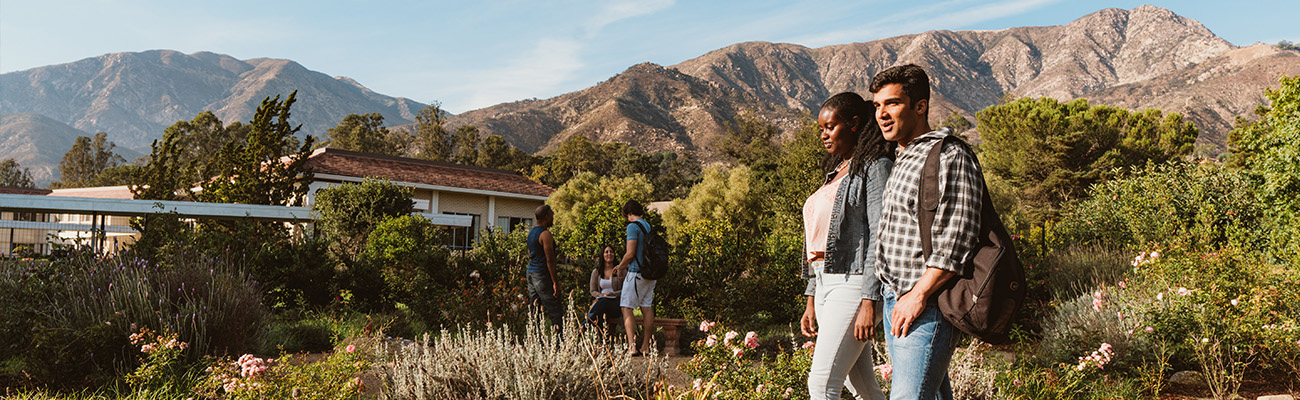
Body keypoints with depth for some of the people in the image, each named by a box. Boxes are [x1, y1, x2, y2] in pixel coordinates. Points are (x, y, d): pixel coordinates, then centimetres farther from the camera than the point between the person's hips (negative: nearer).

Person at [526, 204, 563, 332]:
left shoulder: (531, 232, 15)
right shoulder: (545, 234, -14)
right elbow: (550, 260, -18)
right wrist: (555, 282, -17)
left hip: (531, 273, 9)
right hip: (542, 275, -9)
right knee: (555, 312, -6)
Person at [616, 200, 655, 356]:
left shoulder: (633, 227, -10)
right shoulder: (649, 226, 15)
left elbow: (630, 254, -17)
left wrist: (620, 266, 2)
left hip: (637, 273, -8)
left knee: (627, 308, -5)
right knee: (647, 309, 8)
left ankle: (632, 346, -14)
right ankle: (646, 347, 10)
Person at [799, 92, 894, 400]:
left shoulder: (876, 168, -5)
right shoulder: (836, 173, 20)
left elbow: (880, 239, -14)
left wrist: (869, 303, -20)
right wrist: (811, 302, 18)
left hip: (853, 285, -8)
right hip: (826, 286, 8)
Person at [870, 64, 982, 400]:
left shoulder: (950, 158, -12)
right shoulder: (902, 161, 18)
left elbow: (956, 240, -19)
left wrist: (918, 296, -19)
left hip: (927, 306, -9)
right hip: (895, 299, 9)